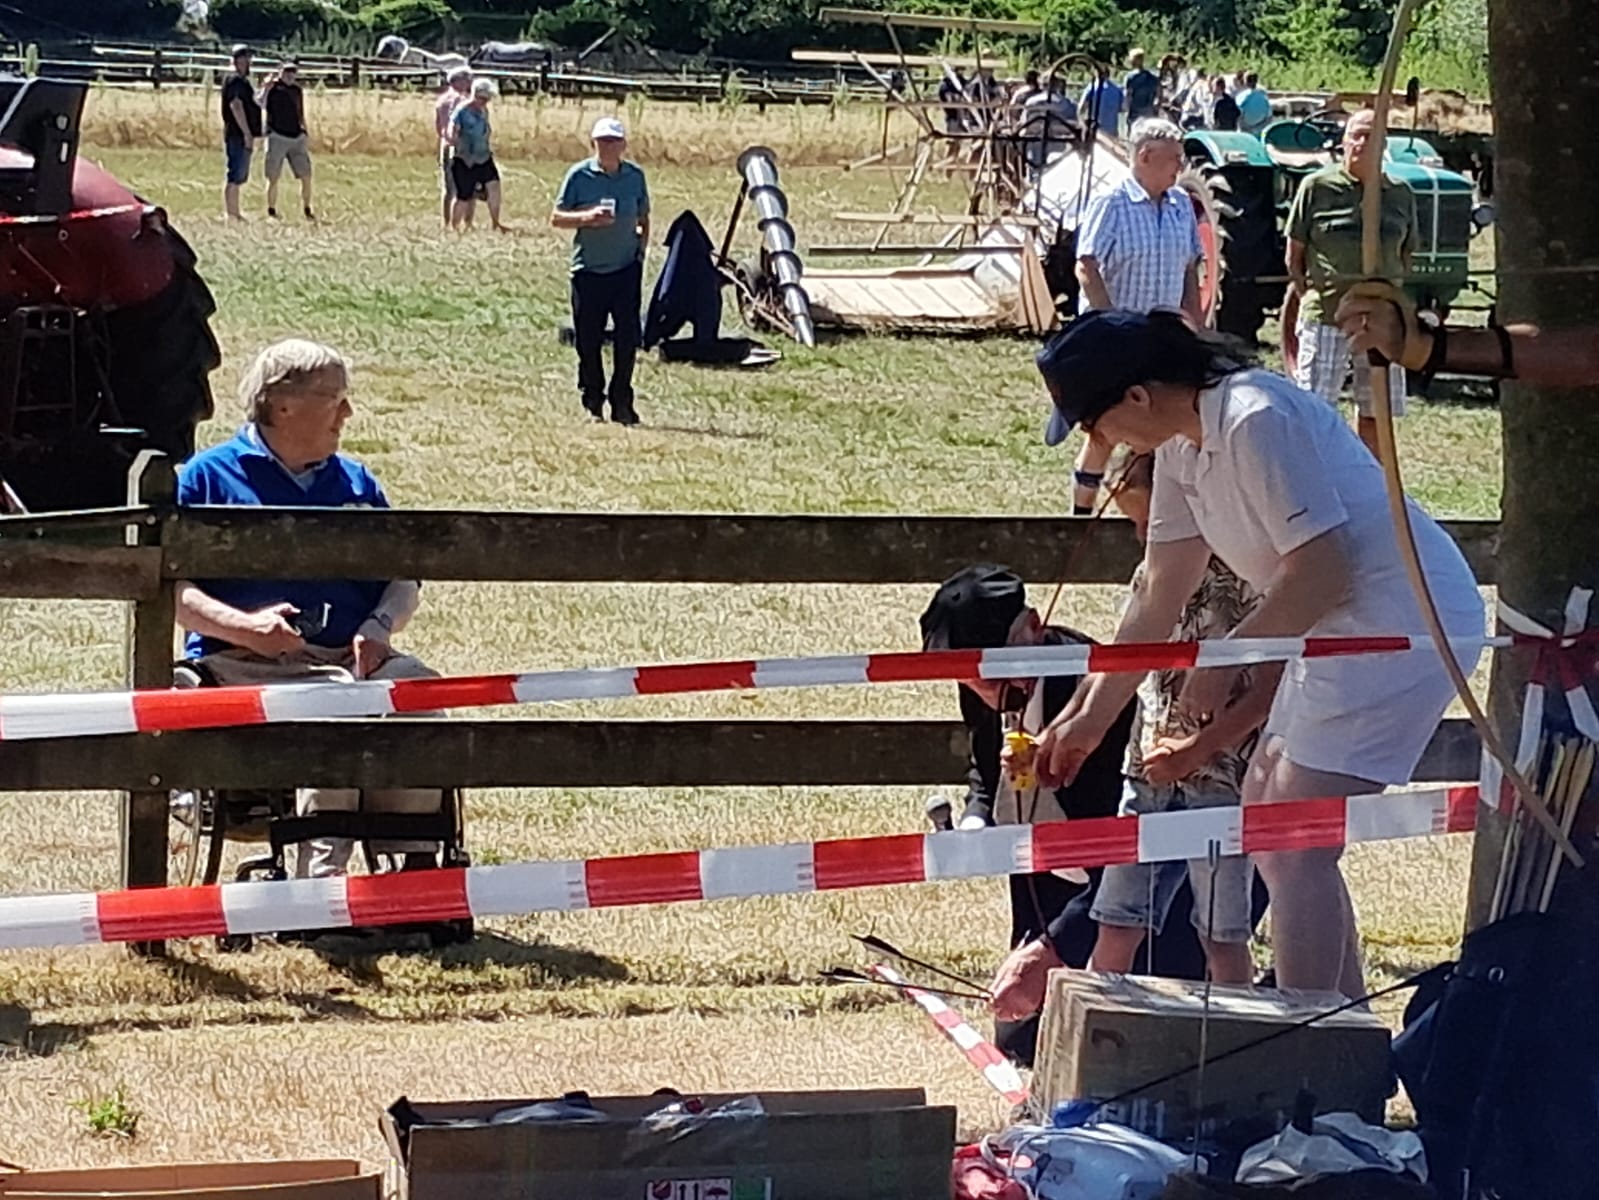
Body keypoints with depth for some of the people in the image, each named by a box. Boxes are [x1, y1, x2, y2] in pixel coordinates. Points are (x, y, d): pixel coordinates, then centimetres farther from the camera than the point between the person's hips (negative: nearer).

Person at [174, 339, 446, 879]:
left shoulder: (355, 483, 23)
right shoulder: (208, 478, 8)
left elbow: (404, 578, 20)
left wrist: (380, 626, -3)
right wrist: (245, 626, -16)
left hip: (350, 654, 5)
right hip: (247, 662, -5)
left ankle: (417, 859, -24)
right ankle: (322, 874, -40)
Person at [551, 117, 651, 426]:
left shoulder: (635, 176, 6)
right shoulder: (579, 175, -3)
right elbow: (556, 218, -3)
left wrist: (641, 250, 6)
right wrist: (586, 217, -20)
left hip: (626, 269, 2)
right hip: (588, 270, -2)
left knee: (627, 337, -3)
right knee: (588, 341, 4)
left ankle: (622, 402, 6)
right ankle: (592, 403, 16)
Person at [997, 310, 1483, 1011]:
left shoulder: (1257, 423, -22)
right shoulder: (1180, 449, 8)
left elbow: (1321, 572, -24)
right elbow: (1157, 603, 15)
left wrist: (1223, 664, -14)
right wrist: (1087, 718, 17)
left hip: (1407, 622, -11)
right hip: (1338, 630, 11)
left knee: (1293, 849, -12)